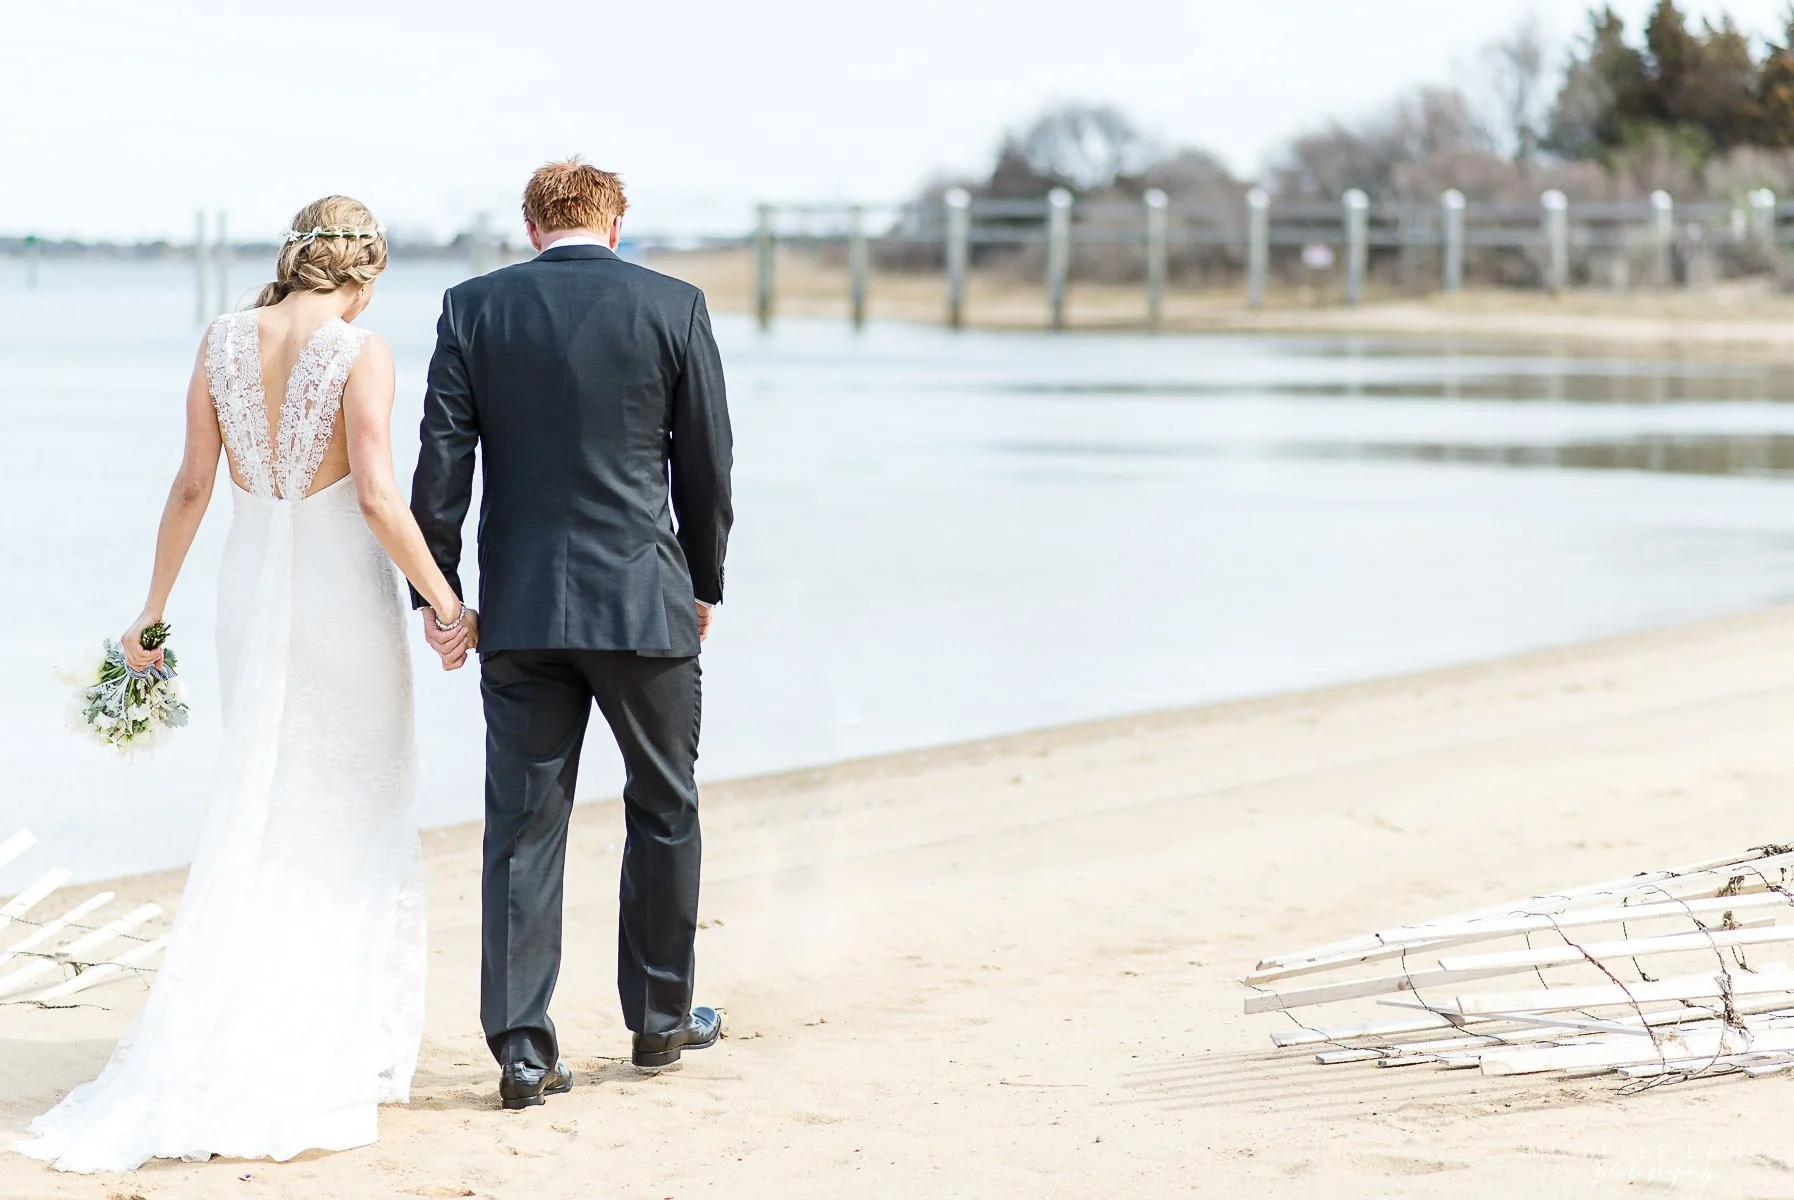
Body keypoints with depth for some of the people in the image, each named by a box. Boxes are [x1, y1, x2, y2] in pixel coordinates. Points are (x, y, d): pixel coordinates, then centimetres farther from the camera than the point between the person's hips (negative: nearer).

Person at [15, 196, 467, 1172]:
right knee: (358, 824, 8)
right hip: (344, 590, -4)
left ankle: (235, 1047, 9)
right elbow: (378, 497, -19)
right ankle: (342, 1049, 8)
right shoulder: (359, 353, -12)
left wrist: (154, 607, 11)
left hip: (253, 591, 4)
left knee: (260, 817, 13)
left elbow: (192, 486, 3)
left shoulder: (222, 342, 1)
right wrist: (446, 602, -11)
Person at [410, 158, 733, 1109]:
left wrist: (437, 594, 3)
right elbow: (707, 467, 3)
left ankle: (522, 1049, -1)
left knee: (523, 824, 3)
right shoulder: (673, 308, -1)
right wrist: (703, 586, 15)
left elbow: (442, 462, -2)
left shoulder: (473, 309, 1)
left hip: (519, 608, 1)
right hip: (645, 602, -1)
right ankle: (659, 1018, 26)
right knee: (663, 809, 16)